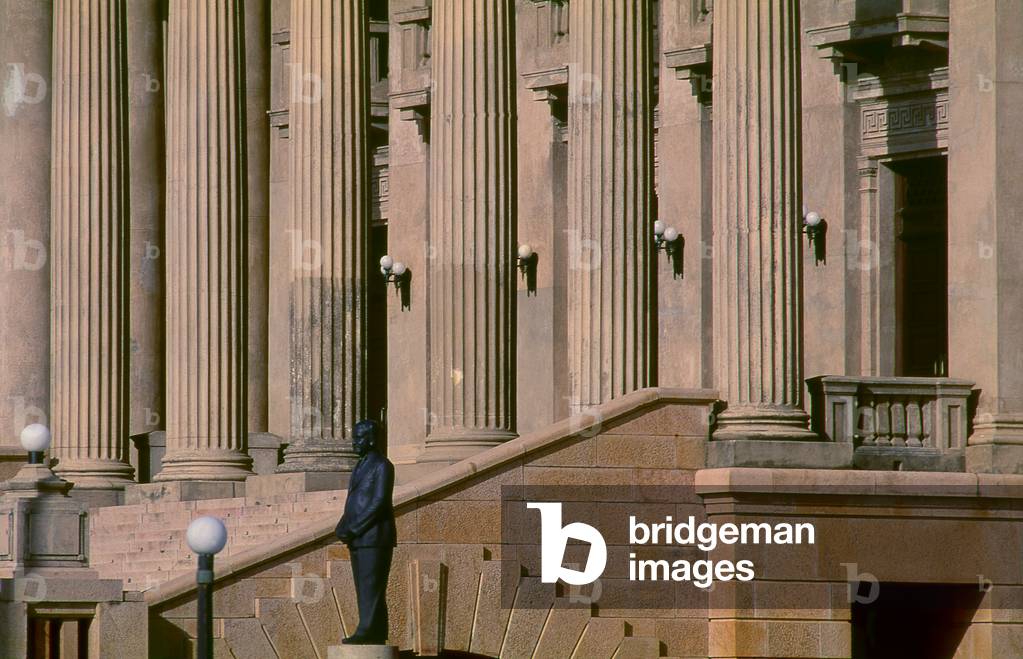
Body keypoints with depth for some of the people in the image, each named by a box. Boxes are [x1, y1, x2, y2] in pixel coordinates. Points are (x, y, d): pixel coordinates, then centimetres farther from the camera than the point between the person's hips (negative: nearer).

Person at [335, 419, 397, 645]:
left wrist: (353, 529, -17)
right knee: (364, 588, 7)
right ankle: (375, 634, 8)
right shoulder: (360, 466, 19)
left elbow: (379, 502, -16)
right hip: (358, 539, 9)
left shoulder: (382, 466, -8)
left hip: (375, 536, -9)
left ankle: (368, 632, -12)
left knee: (371, 586, -10)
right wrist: (342, 527, 5)